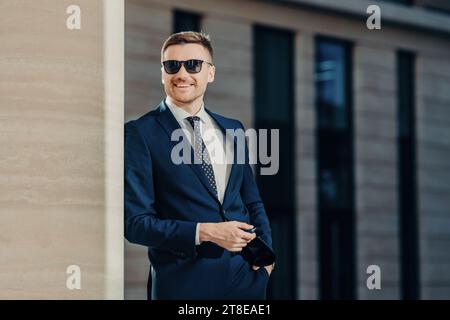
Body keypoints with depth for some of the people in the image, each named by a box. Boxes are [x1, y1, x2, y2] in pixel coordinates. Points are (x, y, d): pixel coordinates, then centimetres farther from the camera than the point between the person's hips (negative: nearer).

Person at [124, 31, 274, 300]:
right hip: (184, 281, -4)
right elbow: (135, 221, -10)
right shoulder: (140, 133, -6)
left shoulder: (233, 129, 10)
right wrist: (204, 232, -20)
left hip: (247, 276, 5)